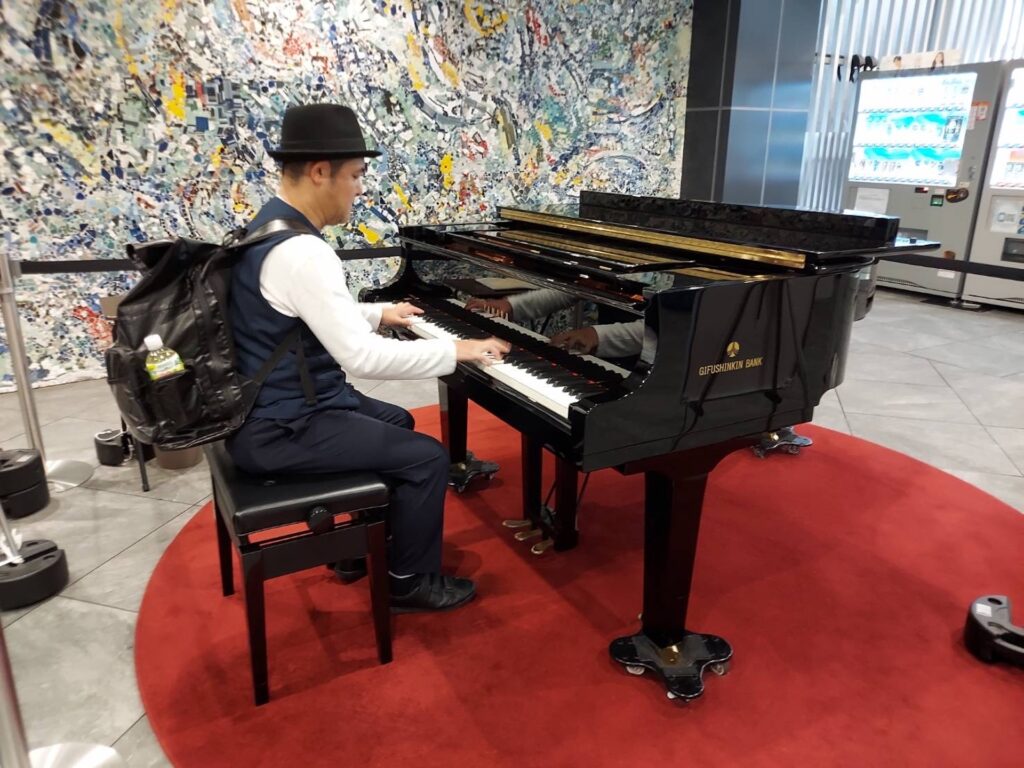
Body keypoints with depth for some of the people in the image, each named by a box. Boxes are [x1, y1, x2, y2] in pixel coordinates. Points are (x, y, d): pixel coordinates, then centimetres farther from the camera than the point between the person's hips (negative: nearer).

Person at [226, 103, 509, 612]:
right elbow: (362, 358, -31)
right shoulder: (302, 251, -27)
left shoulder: (271, 225, 7)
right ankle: (409, 582, 12)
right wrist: (455, 351, -21)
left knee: (395, 422, 25)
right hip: (279, 429, -10)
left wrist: (378, 314, 21)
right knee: (427, 458, -9)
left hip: (274, 405, 11)